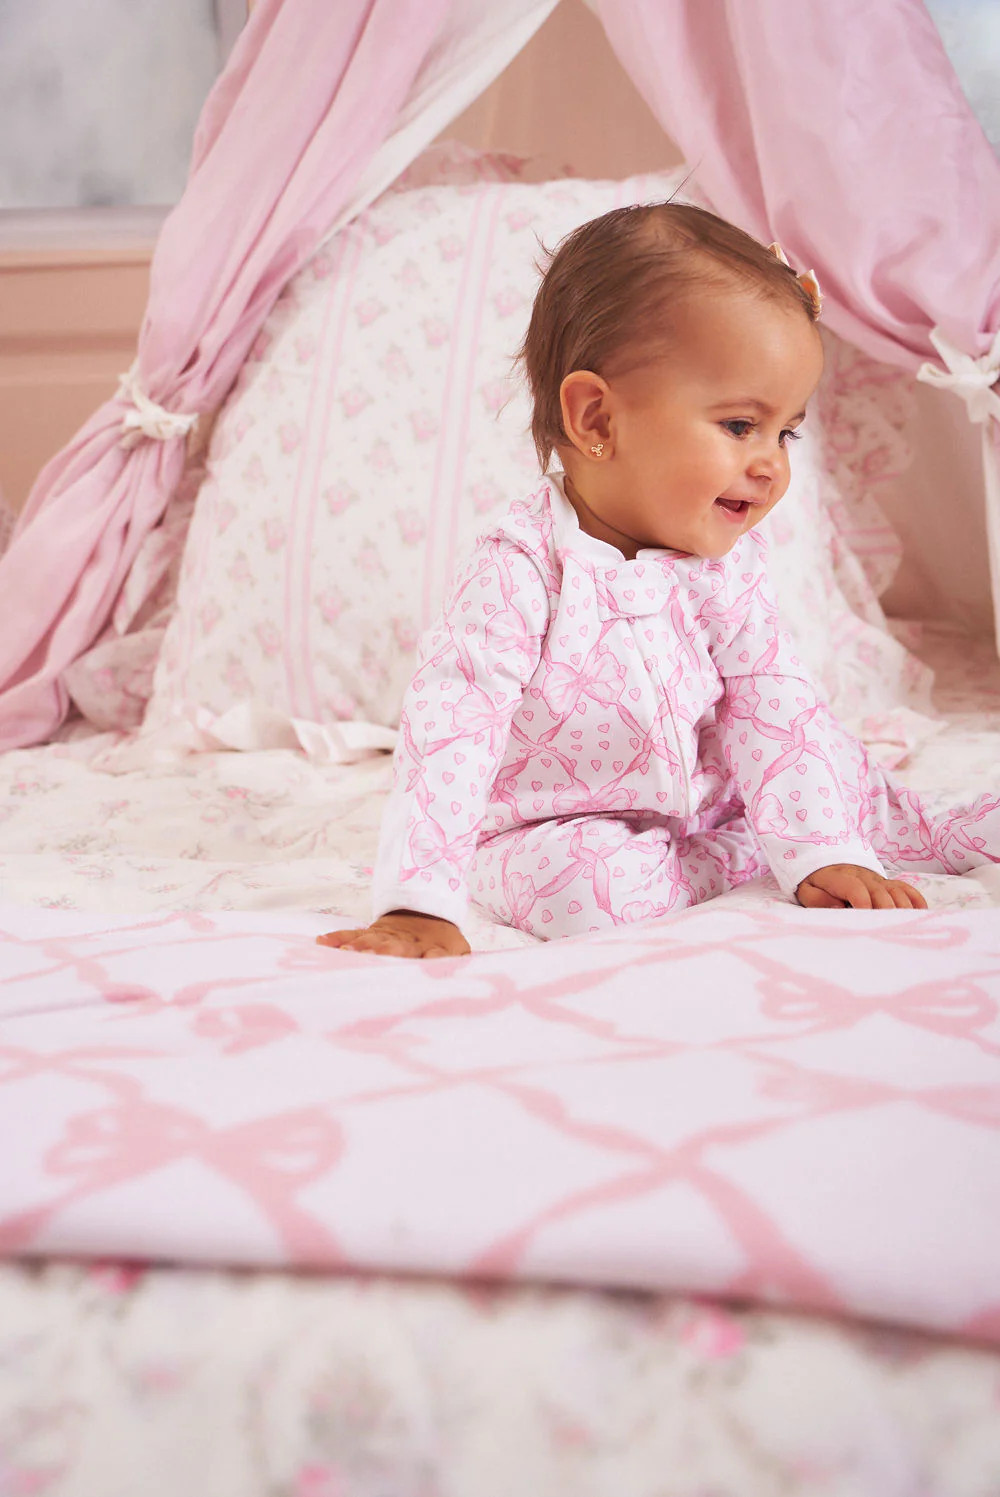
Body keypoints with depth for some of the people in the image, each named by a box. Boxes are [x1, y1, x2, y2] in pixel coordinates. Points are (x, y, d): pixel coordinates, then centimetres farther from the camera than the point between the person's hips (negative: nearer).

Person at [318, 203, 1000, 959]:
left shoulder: (727, 561, -10)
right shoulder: (521, 574, -30)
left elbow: (771, 706, -10)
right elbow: (449, 729, -36)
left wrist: (824, 853, -20)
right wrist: (421, 907, -45)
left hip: (698, 798, 6)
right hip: (556, 830, -5)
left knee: (816, 752, -3)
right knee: (583, 883, -32)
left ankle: (929, 836, 22)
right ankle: (739, 857, -9)